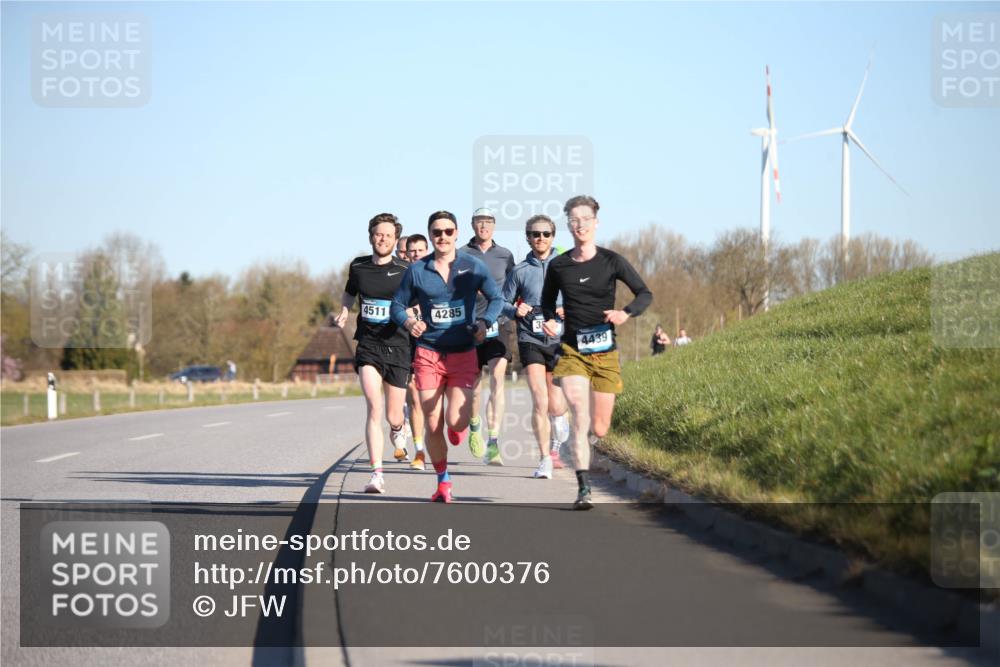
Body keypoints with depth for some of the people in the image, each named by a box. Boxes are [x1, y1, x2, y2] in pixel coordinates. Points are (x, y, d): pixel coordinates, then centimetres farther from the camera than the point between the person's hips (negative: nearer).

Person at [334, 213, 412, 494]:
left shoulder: (404, 271, -3)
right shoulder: (358, 266, 5)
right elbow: (349, 292, 25)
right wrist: (344, 312, 8)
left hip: (397, 347, -1)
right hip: (368, 346, 1)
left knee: (393, 416, 7)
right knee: (374, 408, -18)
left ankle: (398, 429, 47)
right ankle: (377, 474, -19)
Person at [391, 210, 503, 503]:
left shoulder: (473, 267, 1)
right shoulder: (416, 270, 2)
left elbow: (497, 298, 7)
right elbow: (397, 305, 8)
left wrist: (485, 322, -12)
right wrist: (408, 322, -14)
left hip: (464, 355, -1)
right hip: (428, 355, 1)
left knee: (456, 422, -14)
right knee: (433, 425, 1)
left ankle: (461, 423, 26)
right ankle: (443, 481, 20)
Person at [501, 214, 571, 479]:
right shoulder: (520, 271, 6)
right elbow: (503, 302, 12)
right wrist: (515, 310, -9)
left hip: (559, 340, 1)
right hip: (530, 340, -1)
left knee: (556, 407, 5)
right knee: (540, 402, -14)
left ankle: (555, 447, 36)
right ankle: (545, 459, -4)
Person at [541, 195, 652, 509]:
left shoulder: (611, 261, -3)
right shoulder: (558, 266, 1)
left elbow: (645, 294, 0)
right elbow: (547, 300, 18)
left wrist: (626, 313, -20)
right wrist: (549, 320, -4)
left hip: (605, 353, 1)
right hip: (572, 351, 0)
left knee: (599, 429, 4)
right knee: (580, 417, -18)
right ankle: (584, 489, -18)